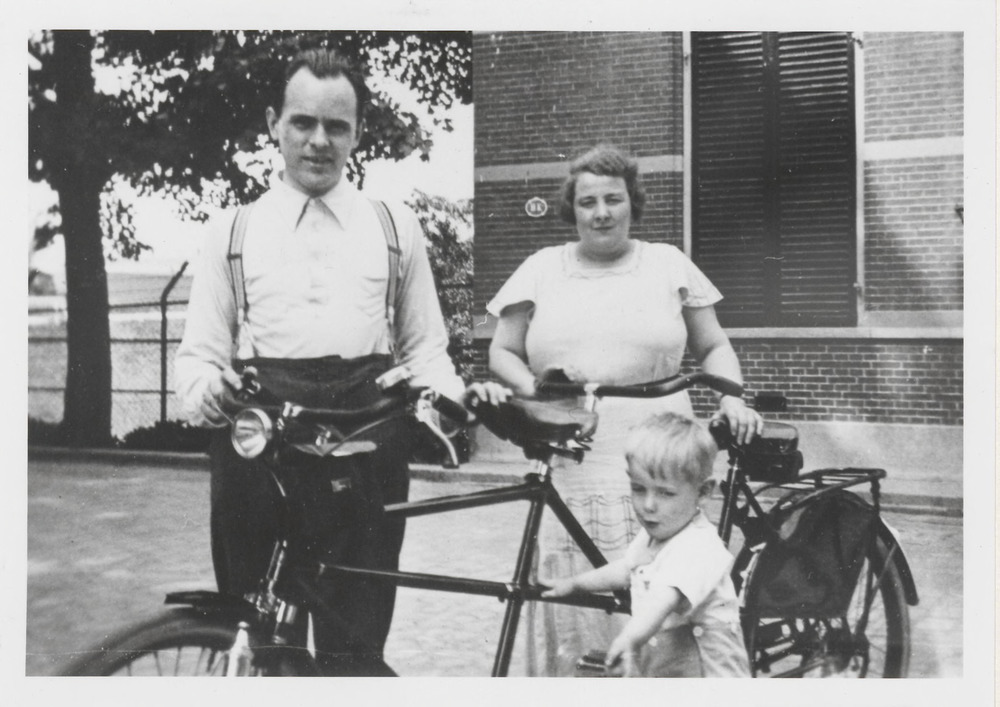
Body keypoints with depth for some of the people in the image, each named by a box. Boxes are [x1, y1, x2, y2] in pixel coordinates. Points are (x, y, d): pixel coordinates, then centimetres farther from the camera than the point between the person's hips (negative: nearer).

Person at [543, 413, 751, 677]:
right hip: (657, 673, 9)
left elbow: (665, 597, -45)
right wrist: (573, 583, 30)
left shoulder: (698, 547, -26)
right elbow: (624, 571, 25)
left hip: (708, 675, -9)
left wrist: (631, 637, -60)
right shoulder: (651, 537, 5)